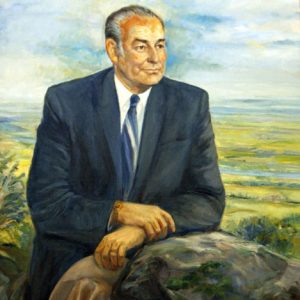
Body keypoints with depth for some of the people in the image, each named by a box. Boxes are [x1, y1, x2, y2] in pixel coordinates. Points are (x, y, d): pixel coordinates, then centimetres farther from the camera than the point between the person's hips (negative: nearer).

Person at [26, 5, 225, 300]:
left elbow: (210, 201, -4)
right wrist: (118, 212, -25)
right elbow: (45, 202, -9)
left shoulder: (192, 104, -2)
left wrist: (140, 230, -21)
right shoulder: (64, 102, -6)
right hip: (72, 258, -1)